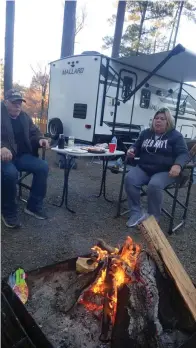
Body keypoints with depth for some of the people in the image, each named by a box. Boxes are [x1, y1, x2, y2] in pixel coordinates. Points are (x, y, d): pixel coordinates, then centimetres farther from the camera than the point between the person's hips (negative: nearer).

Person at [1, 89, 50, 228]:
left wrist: (40, 139, -6)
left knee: (43, 167, -16)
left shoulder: (24, 117, 12)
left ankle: (34, 206, -3)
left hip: (21, 155, 6)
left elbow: (34, 133, 19)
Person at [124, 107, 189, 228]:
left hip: (165, 171, -4)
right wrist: (132, 151, 2)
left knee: (154, 185, -36)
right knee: (129, 179, -26)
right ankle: (136, 213, -19)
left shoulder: (176, 135, 2)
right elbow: (137, 147, 28)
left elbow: (183, 153, -6)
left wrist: (178, 165, -29)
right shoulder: (146, 133, 16)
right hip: (143, 168, 4)